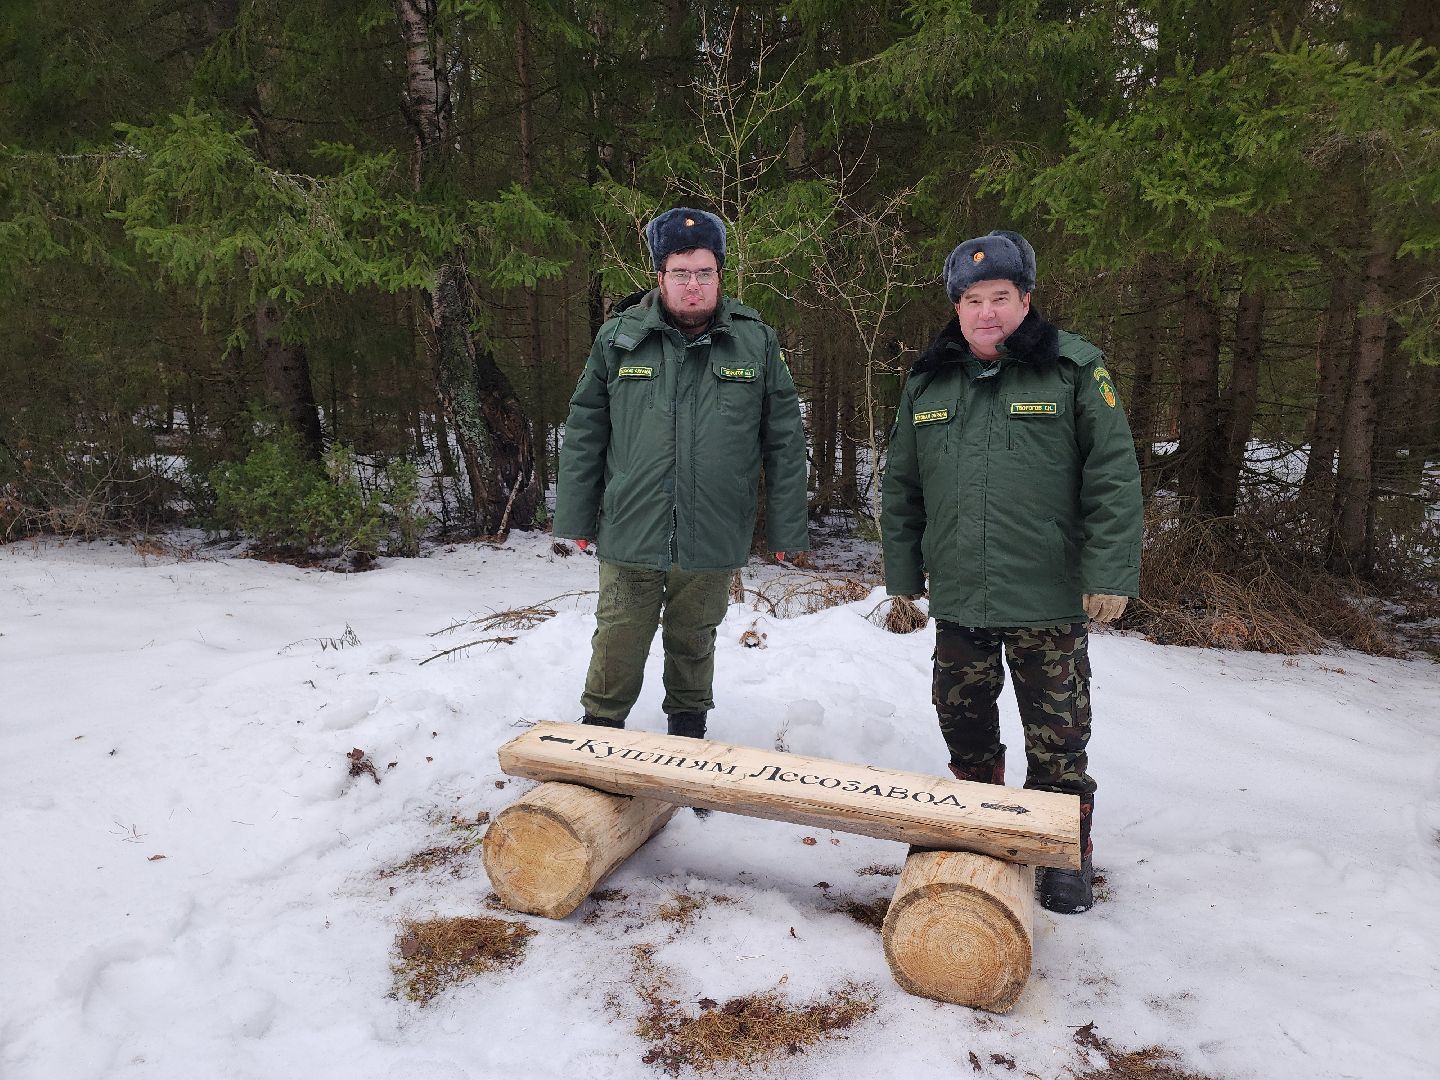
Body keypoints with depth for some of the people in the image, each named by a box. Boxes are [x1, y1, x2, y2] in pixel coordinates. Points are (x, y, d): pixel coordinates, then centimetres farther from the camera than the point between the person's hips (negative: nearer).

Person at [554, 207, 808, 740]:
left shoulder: (757, 341, 0)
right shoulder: (619, 337, 0)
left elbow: (785, 439, 2)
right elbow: (584, 431, 4)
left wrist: (786, 528, 0)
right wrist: (576, 516, 3)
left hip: (713, 540, 1)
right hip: (629, 534, 0)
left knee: (694, 644, 17)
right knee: (617, 647, 8)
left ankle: (688, 729, 39)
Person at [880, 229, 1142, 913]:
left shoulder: (1074, 369, -3)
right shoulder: (928, 382, 9)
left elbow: (1114, 479, -6)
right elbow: (901, 487, 14)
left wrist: (1110, 574, -11)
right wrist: (902, 571, 13)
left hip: (1048, 599, -3)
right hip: (957, 598, 4)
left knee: (1057, 735, 4)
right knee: (964, 721, 15)